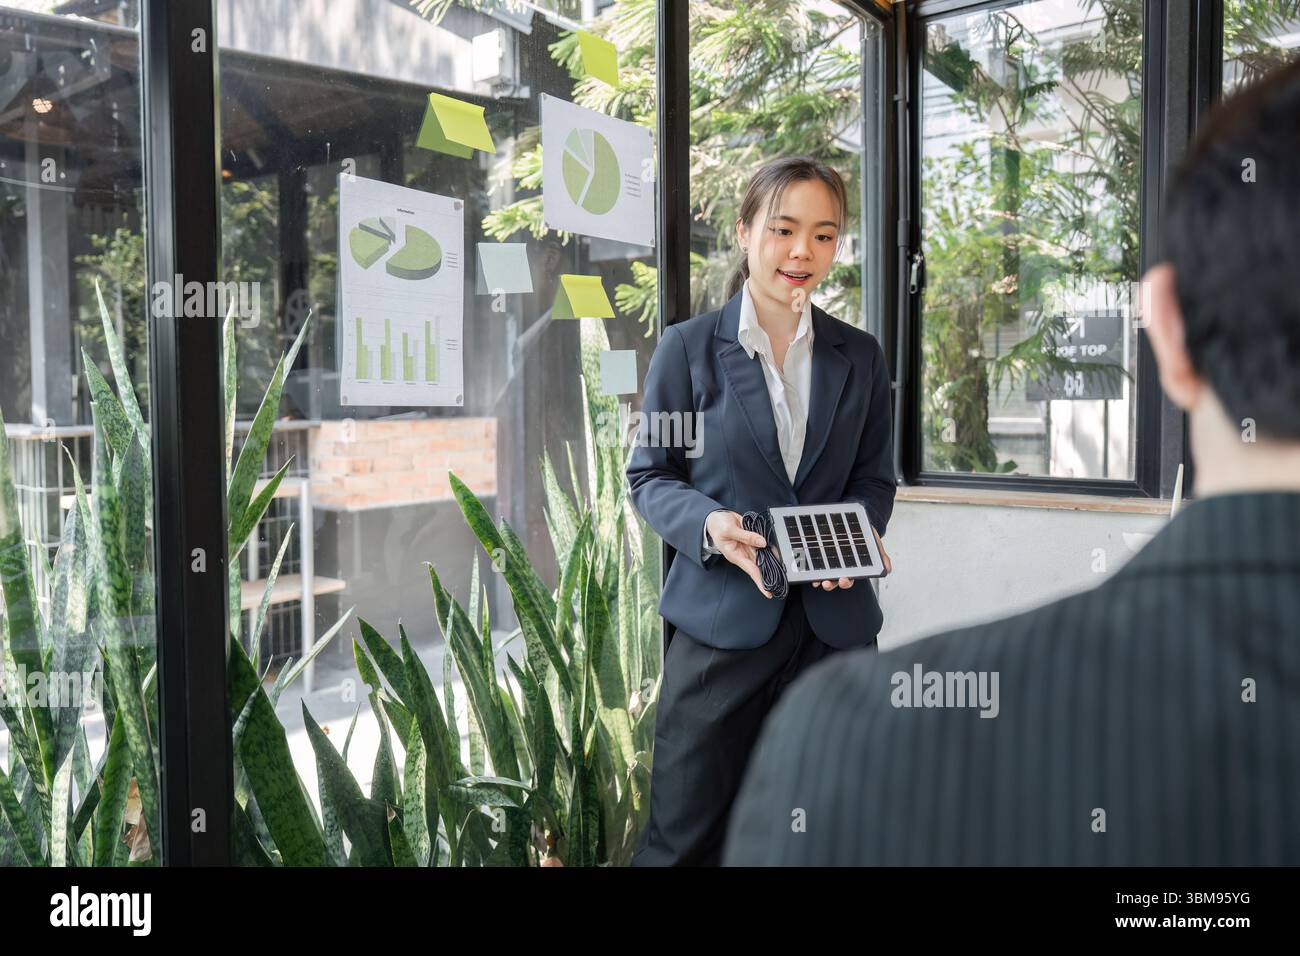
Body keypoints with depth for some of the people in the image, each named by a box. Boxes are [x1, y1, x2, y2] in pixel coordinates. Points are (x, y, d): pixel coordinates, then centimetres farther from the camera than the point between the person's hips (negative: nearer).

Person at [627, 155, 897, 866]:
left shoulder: (859, 356, 10)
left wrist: (859, 531, -8)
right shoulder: (687, 347, 0)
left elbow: (876, 477, 14)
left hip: (834, 620, 3)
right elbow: (648, 476, 1)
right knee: (684, 834, 3)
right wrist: (710, 524, -19)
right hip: (721, 619, -3)